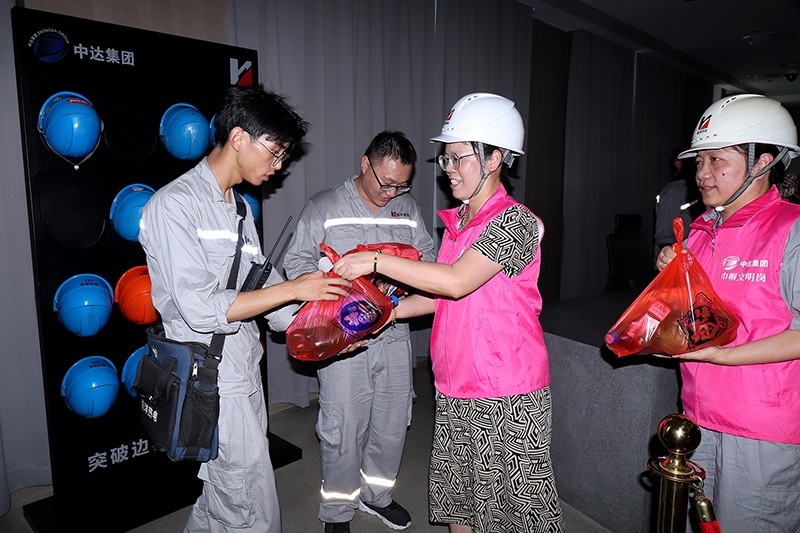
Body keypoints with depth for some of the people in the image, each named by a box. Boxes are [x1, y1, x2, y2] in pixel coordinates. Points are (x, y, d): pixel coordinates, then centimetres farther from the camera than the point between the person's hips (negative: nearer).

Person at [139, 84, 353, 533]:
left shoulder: (239, 208, 11)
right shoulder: (175, 205, -16)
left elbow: (261, 285, 13)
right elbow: (201, 309, -23)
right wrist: (294, 288, -20)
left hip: (244, 374, 8)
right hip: (213, 383, -8)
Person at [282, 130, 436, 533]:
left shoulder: (408, 208, 8)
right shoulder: (324, 207, -3)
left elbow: (428, 257, 13)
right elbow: (297, 262, -4)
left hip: (394, 336, 4)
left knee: (392, 424, 16)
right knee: (343, 430, 6)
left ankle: (376, 494, 41)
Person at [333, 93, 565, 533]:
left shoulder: (515, 221, -16)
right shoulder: (456, 221, 9)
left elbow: (456, 281, -26)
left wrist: (376, 260, -23)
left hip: (506, 397, -7)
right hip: (455, 389, 8)